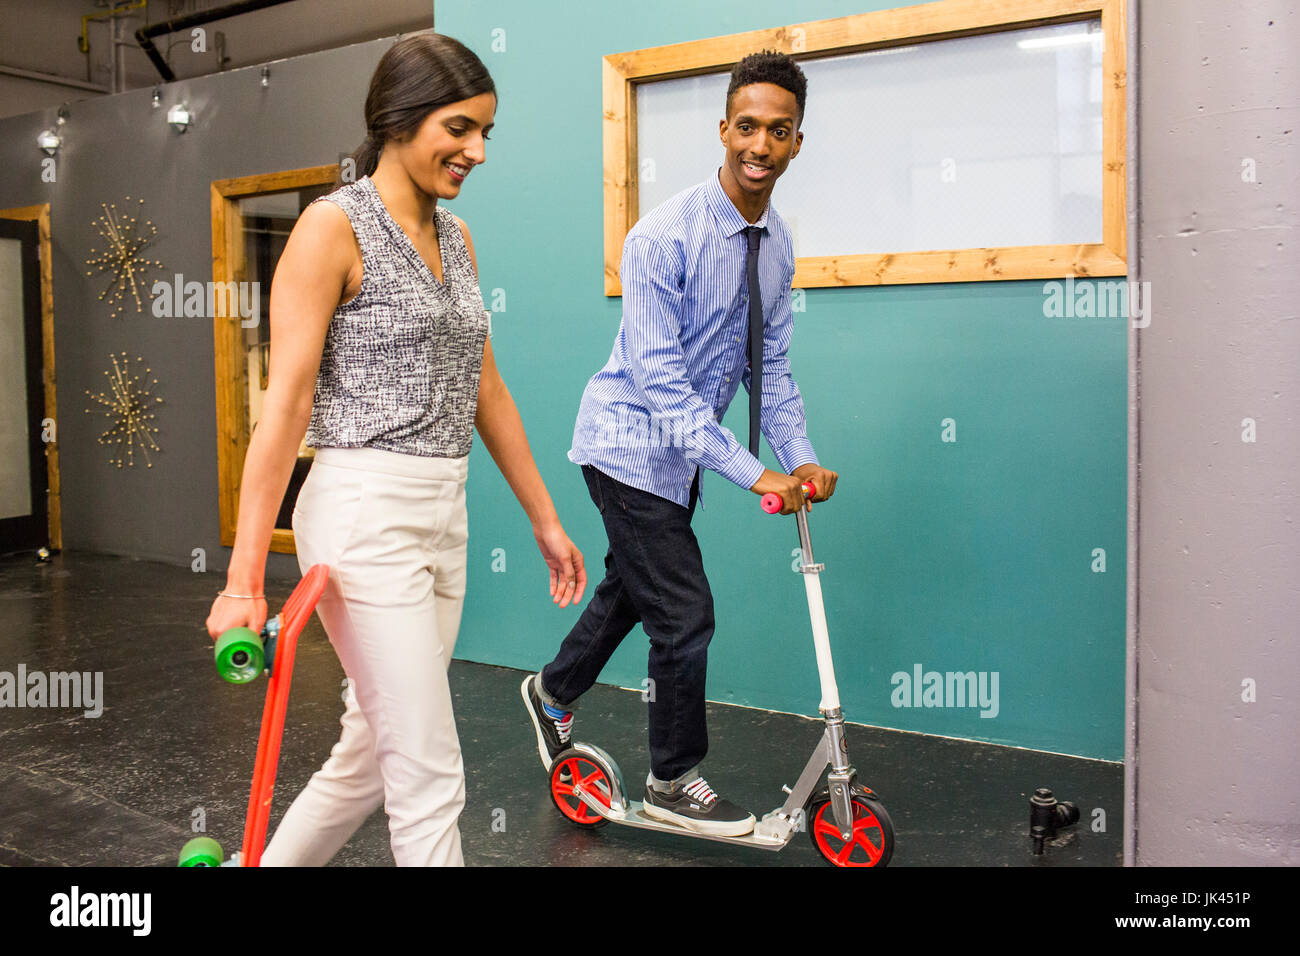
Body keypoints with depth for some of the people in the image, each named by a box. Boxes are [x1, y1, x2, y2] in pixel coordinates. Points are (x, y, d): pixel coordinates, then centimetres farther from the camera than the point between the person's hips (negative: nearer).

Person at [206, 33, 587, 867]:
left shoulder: (457, 238, 13)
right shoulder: (333, 226, -9)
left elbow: (486, 389, 17)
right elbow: (286, 405, -13)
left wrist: (545, 519, 18)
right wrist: (244, 578, -15)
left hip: (444, 517, 7)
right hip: (366, 515, -7)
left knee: (372, 754, 16)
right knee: (429, 776, -2)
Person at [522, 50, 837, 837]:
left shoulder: (779, 245, 1)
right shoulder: (663, 238, -23)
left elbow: (770, 365, 6)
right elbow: (660, 378, -27)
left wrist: (800, 458, -9)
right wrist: (752, 473, -31)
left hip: (682, 450, 8)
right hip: (631, 442, -8)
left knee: (632, 587, 22)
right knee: (685, 611, -5)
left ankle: (555, 691, 48)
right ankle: (674, 781, 16)